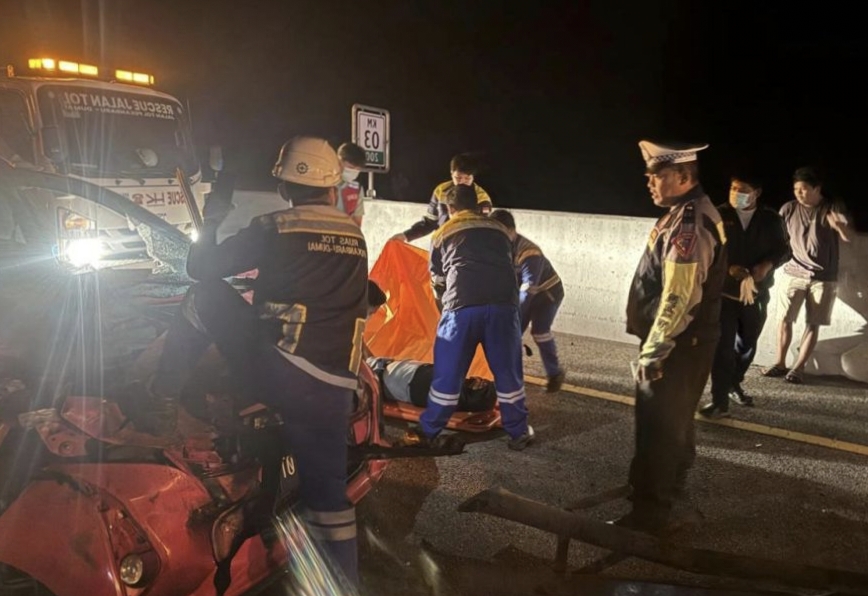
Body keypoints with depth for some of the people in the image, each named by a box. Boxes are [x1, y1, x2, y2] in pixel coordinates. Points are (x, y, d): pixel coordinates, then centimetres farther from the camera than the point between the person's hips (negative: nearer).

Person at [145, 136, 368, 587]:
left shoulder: (275, 228, -2)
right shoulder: (355, 239, 13)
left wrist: (212, 220, 24)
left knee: (203, 296, 13)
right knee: (327, 487, 18)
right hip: (335, 391, 5)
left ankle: (163, 392, 22)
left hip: (280, 373, -5)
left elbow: (200, 267, 6)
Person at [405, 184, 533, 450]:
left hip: (462, 305, -1)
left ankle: (427, 432, 22)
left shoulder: (443, 234, 19)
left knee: (447, 373, 9)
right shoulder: (499, 229, 23)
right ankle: (519, 432, 25)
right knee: (508, 371, 14)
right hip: (503, 304, 2)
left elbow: (437, 277, 30)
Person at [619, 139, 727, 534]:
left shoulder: (688, 224, -23)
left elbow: (678, 299, -28)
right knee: (674, 420, 25)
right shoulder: (689, 214, 10)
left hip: (678, 346, -10)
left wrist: (653, 352, -22)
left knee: (658, 429, -1)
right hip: (683, 342, 10)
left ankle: (649, 513, 10)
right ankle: (672, 482, 43)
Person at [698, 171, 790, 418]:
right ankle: (720, 401, -2)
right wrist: (729, 268, -25)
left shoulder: (771, 219, 3)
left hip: (757, 294, 4)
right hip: (723, 292, -4)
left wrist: (768, 264, -14)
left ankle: (734, 384, 39)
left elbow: (783, 249, 7)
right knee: (723, 347, -6)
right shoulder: (718, 216, -6)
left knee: (747, 344, 17)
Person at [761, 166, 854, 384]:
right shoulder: (789, 209, -1)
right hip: (794, 273, 2)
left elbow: (848, 237, -15)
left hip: (824, 278, -1)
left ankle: (799, 367, 5)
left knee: (813, 324, 0)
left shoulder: (834, 208, -5)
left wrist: (839, 225, -37)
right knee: (785, 318, 2)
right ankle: (780, 363, 13)